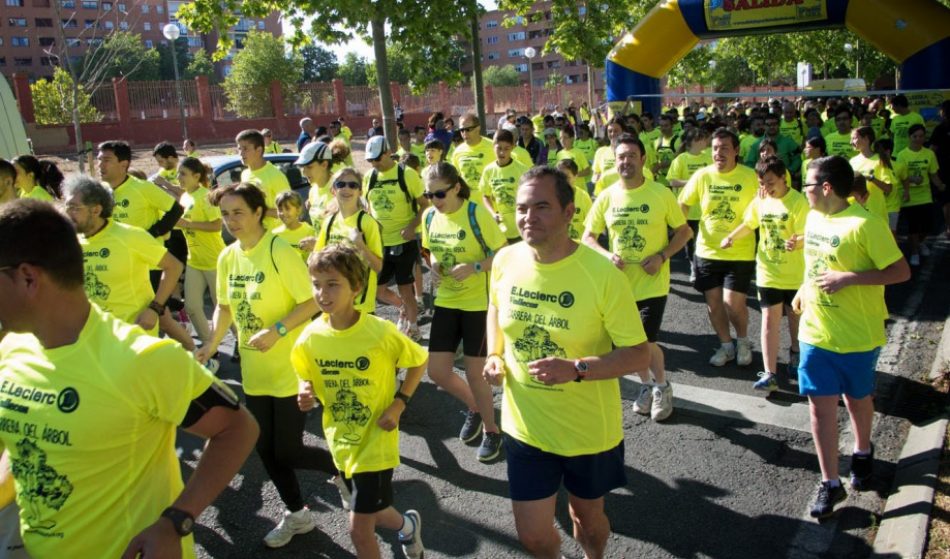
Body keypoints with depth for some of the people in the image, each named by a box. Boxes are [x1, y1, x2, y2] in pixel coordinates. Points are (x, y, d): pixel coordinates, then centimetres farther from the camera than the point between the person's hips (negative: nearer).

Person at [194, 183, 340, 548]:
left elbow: (313, 302, -18)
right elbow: (224, 305, 15)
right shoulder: (227, 257, 4)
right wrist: (212, 343, 2)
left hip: (289, 368, -7)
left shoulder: (279, 252, -17)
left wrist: (278, 330, -27)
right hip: (254, 371, 7)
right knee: (266, 449, 15)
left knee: (287, 451, -3)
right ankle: (296, 514, 36)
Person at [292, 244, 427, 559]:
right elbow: (307, 378, 7)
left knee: (359, 529, -3)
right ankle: (407, 526, 55)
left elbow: (419, 361, -6)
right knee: (371, 512, 23)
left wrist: (398, 405, -15)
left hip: (375, 440, -5)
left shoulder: (381, 332, -21)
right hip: (340, 442, 5)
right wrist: (306, 394, -15)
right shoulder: (311, 337, -10)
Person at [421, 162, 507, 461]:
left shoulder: (477, 213, -17)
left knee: (474, 372, 3)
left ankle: (491, 431, 27)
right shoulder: (429, 216, 1)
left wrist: (474, 267, -27)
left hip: (478, 303, -6)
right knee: (437, 371, 5)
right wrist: (433, 264, -5)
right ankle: (474, 408, 35)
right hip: (445, 301, 6)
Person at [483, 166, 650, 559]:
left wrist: (577, 369, -31)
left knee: (587, 516, 23)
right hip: (525, 427, 3)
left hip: (589, 431, -2)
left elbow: (638, 355, -16)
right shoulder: (505, 261, -9)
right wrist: (494, 355, -4)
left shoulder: (602, 274, -22)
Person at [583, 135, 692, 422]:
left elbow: (684, 231, -1)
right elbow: (588, 237, 5)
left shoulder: (661, 194, -8)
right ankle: (646, 385, 39)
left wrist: (662, 256, -16)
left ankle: (662, 386, 20)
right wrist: (607, 255, -14)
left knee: (645, 342, -9)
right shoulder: (606, 197, -1)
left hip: (652, 283, -3)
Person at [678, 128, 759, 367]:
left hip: (740, 253, -2)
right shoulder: (702, 176, -2)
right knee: (713, 303, 10)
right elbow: (682, 205, 4)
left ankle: (742, 341, 25)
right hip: (707, 251, 3)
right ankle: (726, 345, 33)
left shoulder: (750, 177, -7)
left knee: (733, 304, -7)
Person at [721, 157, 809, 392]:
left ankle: (795, 354, 43)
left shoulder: (798, 201, -15)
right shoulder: (760, 201, 0)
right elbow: (749, 224, 16)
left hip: (795, 274, -3)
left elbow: (807, 234, -20)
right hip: (768, 272, 3)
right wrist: (731, 238, 1)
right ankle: (769, 374, -2)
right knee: (770, 320, -1)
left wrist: (797, 242, -41)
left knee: (795, 317, 16)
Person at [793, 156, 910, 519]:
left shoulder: (865, 225, -19)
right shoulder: (814, 218, 3)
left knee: (857, 399, 18)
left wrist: (848, 278, -26)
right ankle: (830, 483, 12)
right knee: (821, 406, 3)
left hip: (856, 336, -5)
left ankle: (862, 453, 46)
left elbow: (901, 272, -19)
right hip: (815, 332, 5)